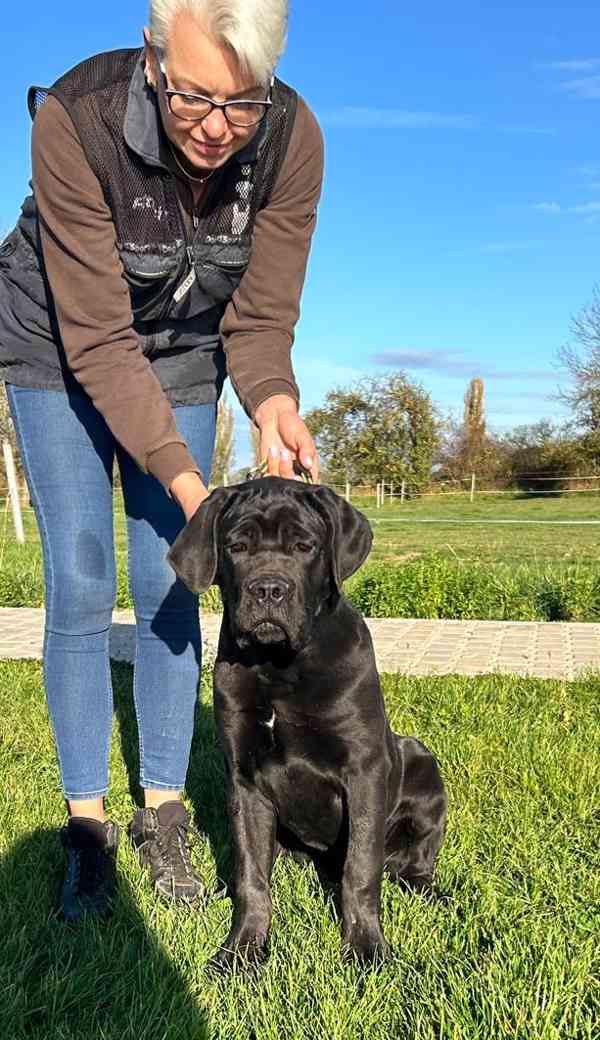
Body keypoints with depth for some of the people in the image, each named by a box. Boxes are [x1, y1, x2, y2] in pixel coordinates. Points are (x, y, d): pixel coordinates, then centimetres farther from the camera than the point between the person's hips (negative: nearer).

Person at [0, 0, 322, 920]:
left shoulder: (293, 138, -22)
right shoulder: (75, 120, -31)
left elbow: (261, 320, -14)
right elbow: (97, 341, -30)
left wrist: (272, 405, -35)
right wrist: (184, 481, -38)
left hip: (182, 354, 2)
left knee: (167, 586, -2)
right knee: (80, 589, -6)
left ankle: (164, 813, 12)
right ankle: (86, 824, 8)